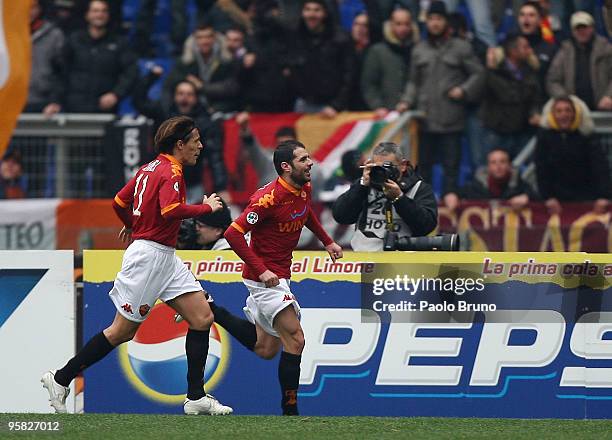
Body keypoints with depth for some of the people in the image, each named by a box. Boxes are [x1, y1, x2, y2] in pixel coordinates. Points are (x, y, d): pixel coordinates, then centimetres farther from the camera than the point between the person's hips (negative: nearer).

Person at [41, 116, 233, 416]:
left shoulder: (150, 168, 13)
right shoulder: (171, 171, -14)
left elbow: (120, 202, 21)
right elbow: (170, 210, -30)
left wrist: (131, 225, 41)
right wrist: (207, 207, -17)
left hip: (165, 257, 10)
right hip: (150, 255, -10)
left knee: (203, 318, 2)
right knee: (123, 331, -2)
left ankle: (196, 398, 3)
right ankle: (60, 379, 9)